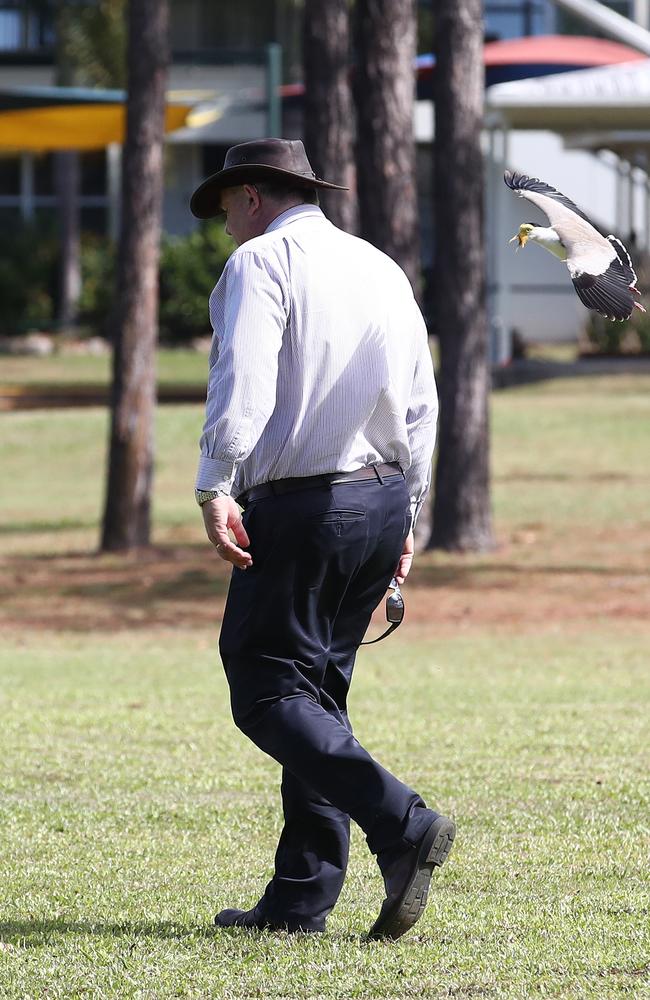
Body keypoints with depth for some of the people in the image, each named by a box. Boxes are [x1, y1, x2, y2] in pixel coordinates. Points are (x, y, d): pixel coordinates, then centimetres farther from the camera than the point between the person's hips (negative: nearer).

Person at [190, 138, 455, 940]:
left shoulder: (260, 263, -5)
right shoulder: (383, 269, 18)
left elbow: (243, 383, -19)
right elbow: (420, 405, 18)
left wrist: (214, 490, -24)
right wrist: (406, 516, 21)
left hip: (297, 505, -8)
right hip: (384, 497, 8)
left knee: (266, 691, -6)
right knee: (317, 688, 13)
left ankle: (403, 826, -24)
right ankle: (301, 898, 11)